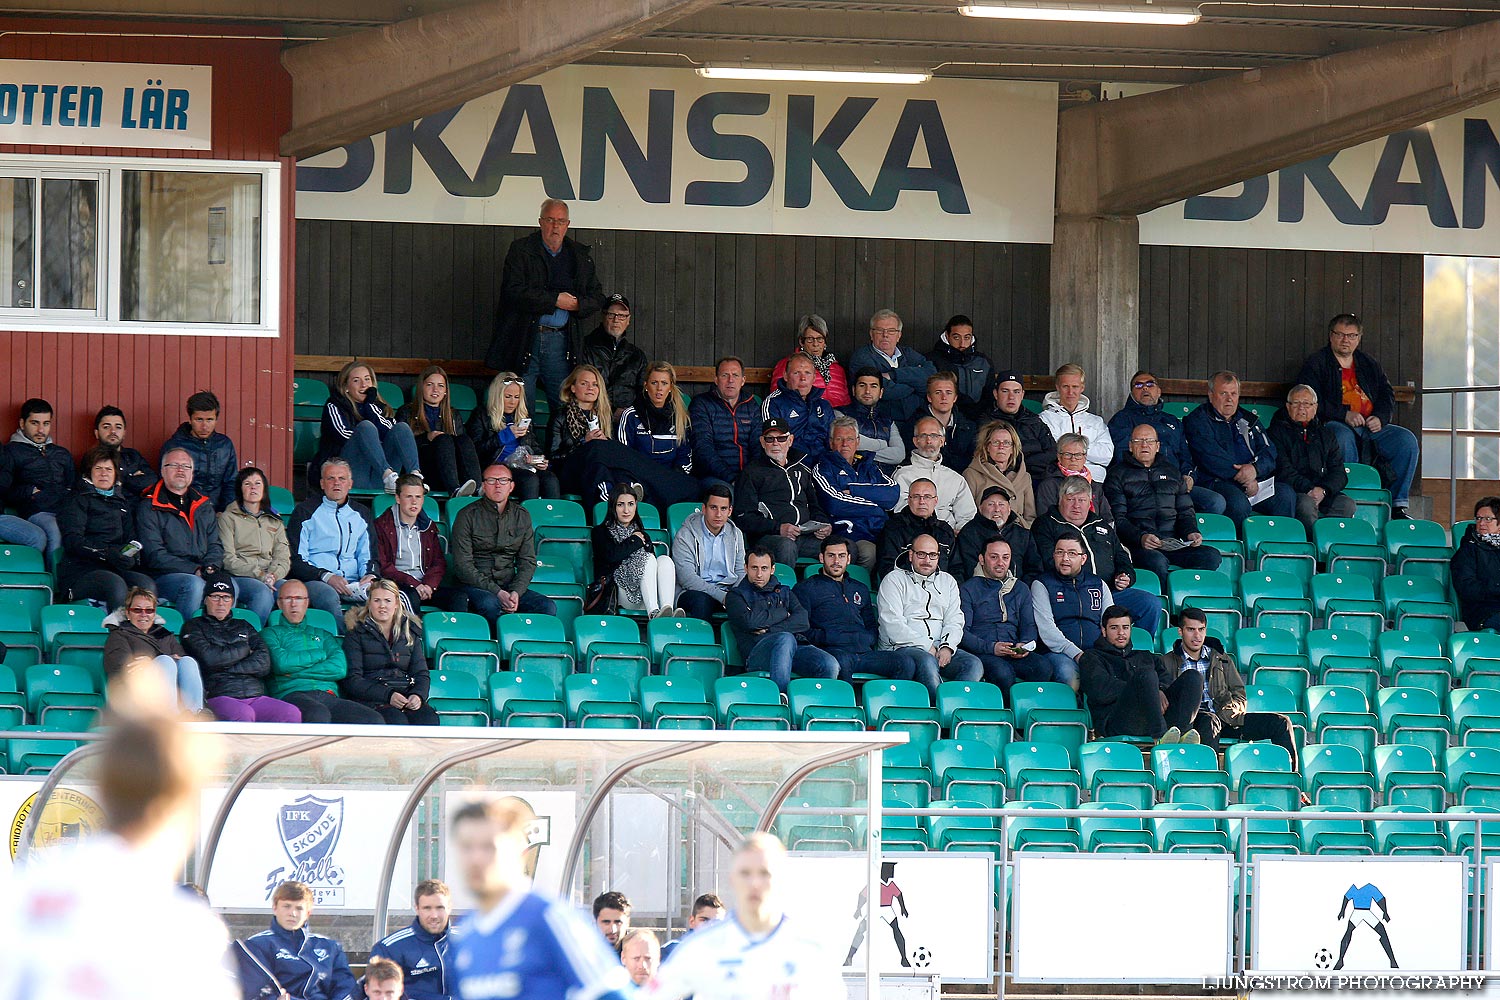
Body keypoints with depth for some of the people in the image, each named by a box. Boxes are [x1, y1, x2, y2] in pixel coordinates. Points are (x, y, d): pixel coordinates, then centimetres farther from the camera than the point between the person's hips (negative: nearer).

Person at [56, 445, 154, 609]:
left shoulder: (123, 502, 28)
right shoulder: (78, 499, 10)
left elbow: (132, 539, 22)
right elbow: (72, 540, -3)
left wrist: (132, 557, -4)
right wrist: (106, 553, -19)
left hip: (115, 570, 5)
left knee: (146, 584, -29)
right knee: (116, 584, -38)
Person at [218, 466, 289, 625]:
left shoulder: (274, 521, 25)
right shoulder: (228, 518, 11)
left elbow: (284, 558, 14)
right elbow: (228, 559, -1)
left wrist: (272, 575, -10)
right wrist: (260, 575, -14)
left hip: (271, 578, 3)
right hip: (239, 578, -3)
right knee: (263, 592, -37)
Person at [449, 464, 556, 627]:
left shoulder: (522, 516, 13)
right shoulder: (468, 515, 0)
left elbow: (528, 562, 11)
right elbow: (463, 566, -6)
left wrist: (516, 592, -9)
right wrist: (497, 593, -16)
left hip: (510, 585, 4)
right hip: (476, 585, -4)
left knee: (548, 607, -22)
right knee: (490, 604, -39)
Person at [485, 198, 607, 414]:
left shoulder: (581, 255, 14)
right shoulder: (521, 250, 3)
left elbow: (597, 298, 15)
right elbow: (513, 292, -10)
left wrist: (575, 305, -7)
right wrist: (555, 300, -11)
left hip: (561, 339, 3)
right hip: (524, 339, -3)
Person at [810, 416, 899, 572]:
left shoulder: (870, 467, 27)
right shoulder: (823, 469, 14)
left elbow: (894, 493, 7)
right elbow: (834, 504, -5)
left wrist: (853, 490, -1)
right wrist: (876, 507, 0)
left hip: (881, 531, 4)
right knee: (868, 552, -38)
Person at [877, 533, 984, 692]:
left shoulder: (948, 581, 23)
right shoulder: (894, 580, 8)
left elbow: (955, 621, 13)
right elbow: (893, 624, -4)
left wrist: (947, 647, -9)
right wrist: (926, 647, -11)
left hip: (940, 648, 4)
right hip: (904, 647, -4)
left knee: (974, 664, -25)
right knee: (927, 662, -39)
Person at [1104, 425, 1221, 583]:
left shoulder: (1172, 472, 27)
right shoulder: (1119, 474, 11)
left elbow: (1185, 510, 28)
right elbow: (1118, 518, 0)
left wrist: (1191, 532, 4)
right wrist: (1140, 537, -19)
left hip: (1172, 544, 4)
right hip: (1136, 545, -4)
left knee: (1212, 556, -23)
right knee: (1156, 561, -40)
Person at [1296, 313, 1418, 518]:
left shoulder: (1370, 365, 23)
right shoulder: (1316, 363, 7)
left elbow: (1388, 396, 19)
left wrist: (1380, 418, -3)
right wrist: (1344, 415, -16)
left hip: (1371, 426, 5)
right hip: (1334, 424, -5)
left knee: (1407, 440, -17)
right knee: (1343, 437, -40)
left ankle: (1399, 506, -17)